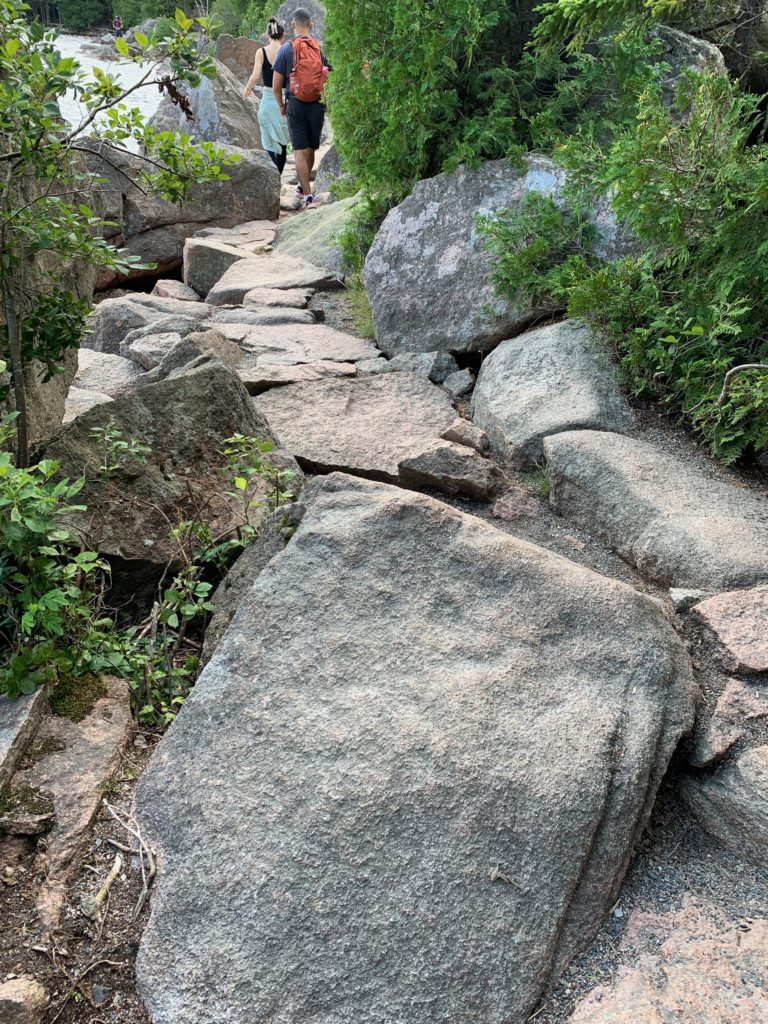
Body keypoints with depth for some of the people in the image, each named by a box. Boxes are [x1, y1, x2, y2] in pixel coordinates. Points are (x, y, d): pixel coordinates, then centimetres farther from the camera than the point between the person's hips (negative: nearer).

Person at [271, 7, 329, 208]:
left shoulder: (286, 49, -2)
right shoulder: (322, 49, 1)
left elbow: (276, 85, -3)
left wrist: (281, 105, 12)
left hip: (295, 105, -2)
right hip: (317, 105, 2)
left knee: (300, 151, 0)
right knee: (311, 149, 17)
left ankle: (308, 195, -10)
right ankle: (303, 185, 33)